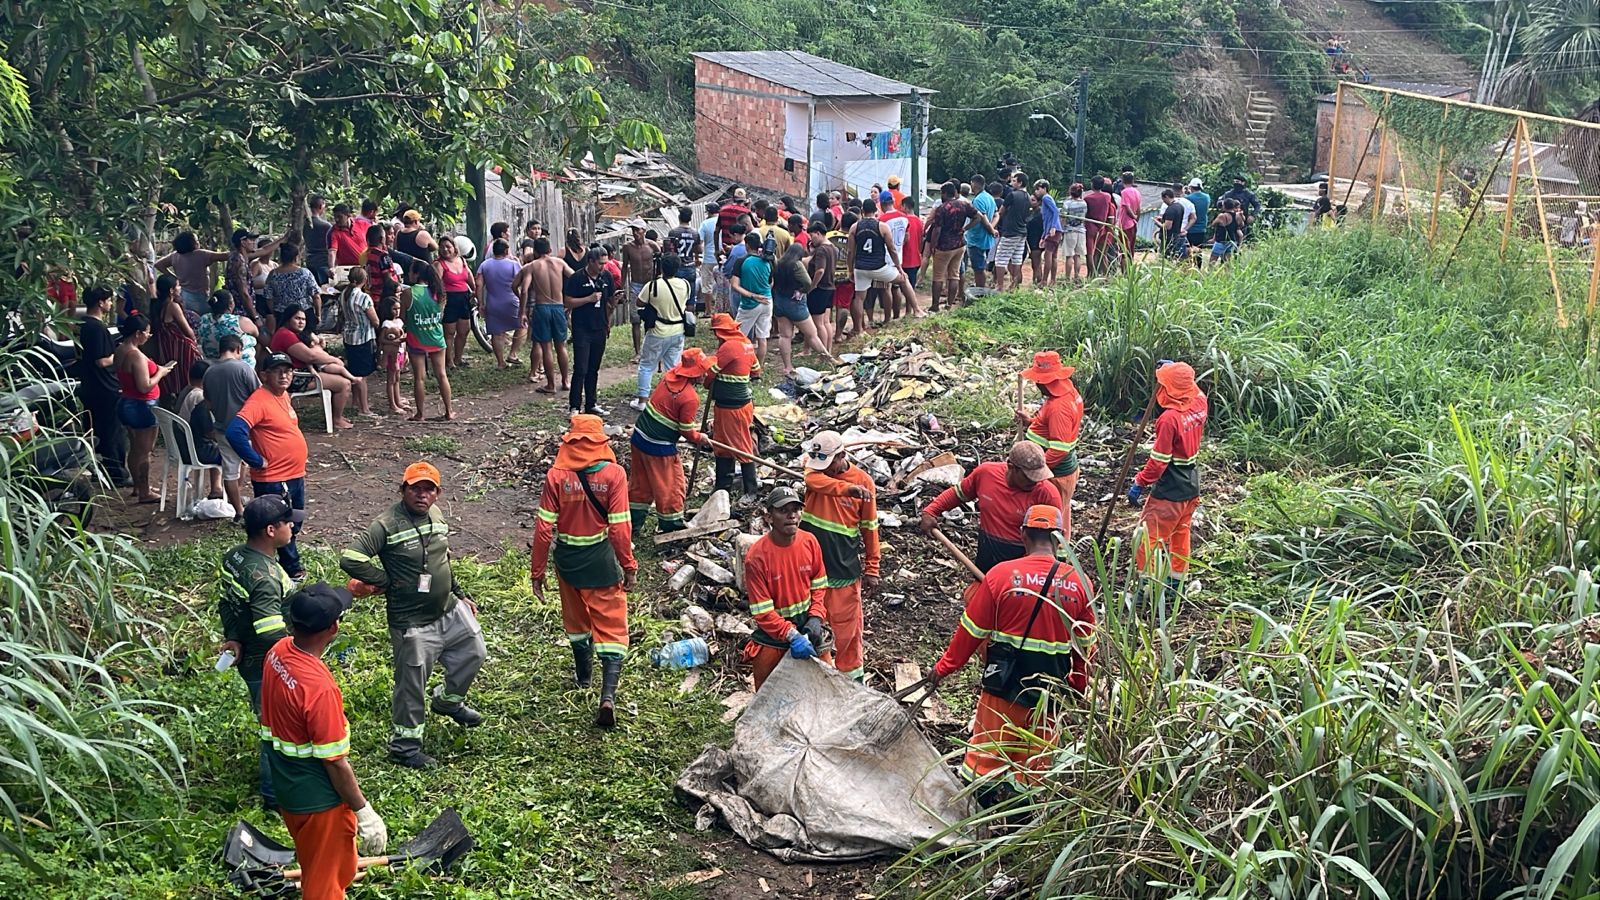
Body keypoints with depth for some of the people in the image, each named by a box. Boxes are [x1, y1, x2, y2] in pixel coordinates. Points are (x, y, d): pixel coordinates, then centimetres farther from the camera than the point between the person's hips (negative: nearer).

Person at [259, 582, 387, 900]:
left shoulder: (278, 653, -11)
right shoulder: (319, 687, -35)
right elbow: (335, 763, -26)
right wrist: (363, 811, -15)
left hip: (287, 787, 8)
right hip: (319, 800, -8)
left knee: (316, 868, 31)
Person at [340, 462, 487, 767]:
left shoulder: (435, 514, 3)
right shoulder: (387, 525, -21)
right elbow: (349, 559, -27)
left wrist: (459, 594, 19)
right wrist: (388, 583, -18)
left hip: (450, 609, 8)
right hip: (413, 623, -7)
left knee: (473, 654, 20)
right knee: (412, 685, 5)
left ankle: (448, 701, 47)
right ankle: (404, 747, 23)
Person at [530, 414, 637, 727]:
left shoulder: (556, 476, -12)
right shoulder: (614, 474, -15)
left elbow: (544, 529, -10)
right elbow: (620, 528, -15)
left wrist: (537, 571, 0)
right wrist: (629, 566, -2)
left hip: (567, 560, 2)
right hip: (602, 561, -2)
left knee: (576, 617, 24)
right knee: (611, 626, 5)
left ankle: (583, 674, 46)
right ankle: (608, 695, -10)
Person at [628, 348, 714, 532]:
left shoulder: (669, 375, 0)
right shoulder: (690, 398, -21)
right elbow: (686, 432, -13)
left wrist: (692, 425, 17)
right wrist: (701, 439, 7)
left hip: (639, 437, 8)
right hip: (660, 448, -7)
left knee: (640, 482, 20)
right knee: (671, 486, 12)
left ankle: (633, 523, 29)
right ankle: (671, 525, 25)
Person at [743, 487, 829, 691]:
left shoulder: (810, 542, -8)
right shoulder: (757, 556, -22)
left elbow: (819, 586, 4)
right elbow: (762, 613, -19)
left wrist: (816, 618, -11)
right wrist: (792, 635, -28)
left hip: (806, 627, 4)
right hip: (772, 637, -4)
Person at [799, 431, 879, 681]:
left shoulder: (863, 481, -6)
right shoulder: (814, 470, -2)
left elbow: (869, 528, 0)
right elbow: (816, 480, -29)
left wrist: (871, 569, 2)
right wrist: (848, 488, -46)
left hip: (844, 565, -2)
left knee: (846, 622, 6)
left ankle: (851, 670, 25)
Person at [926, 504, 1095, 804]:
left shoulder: (1001, 575, -12)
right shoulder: (1080, 583, -6)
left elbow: (972, 631, -5)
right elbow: (1085, 645, 4)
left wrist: (944, 667, 9)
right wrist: (1079, 687, 20)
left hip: (1003, 684, -2)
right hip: (1051, 689, 2)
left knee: (989, 749, 13)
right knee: (1036, 757, 16)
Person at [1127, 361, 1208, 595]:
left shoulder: (1169, 418, -25)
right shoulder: (1200, 405, -4)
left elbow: (1159, 460, -21)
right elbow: (1194, 390, 24)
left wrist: (1140, 483, -12)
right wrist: (1175, 369, 18)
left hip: (1169, 491, -8)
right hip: (1191, 487, 8)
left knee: (1147, 537, 0)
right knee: (1181, 534, 21)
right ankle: (1177, 583, 32)